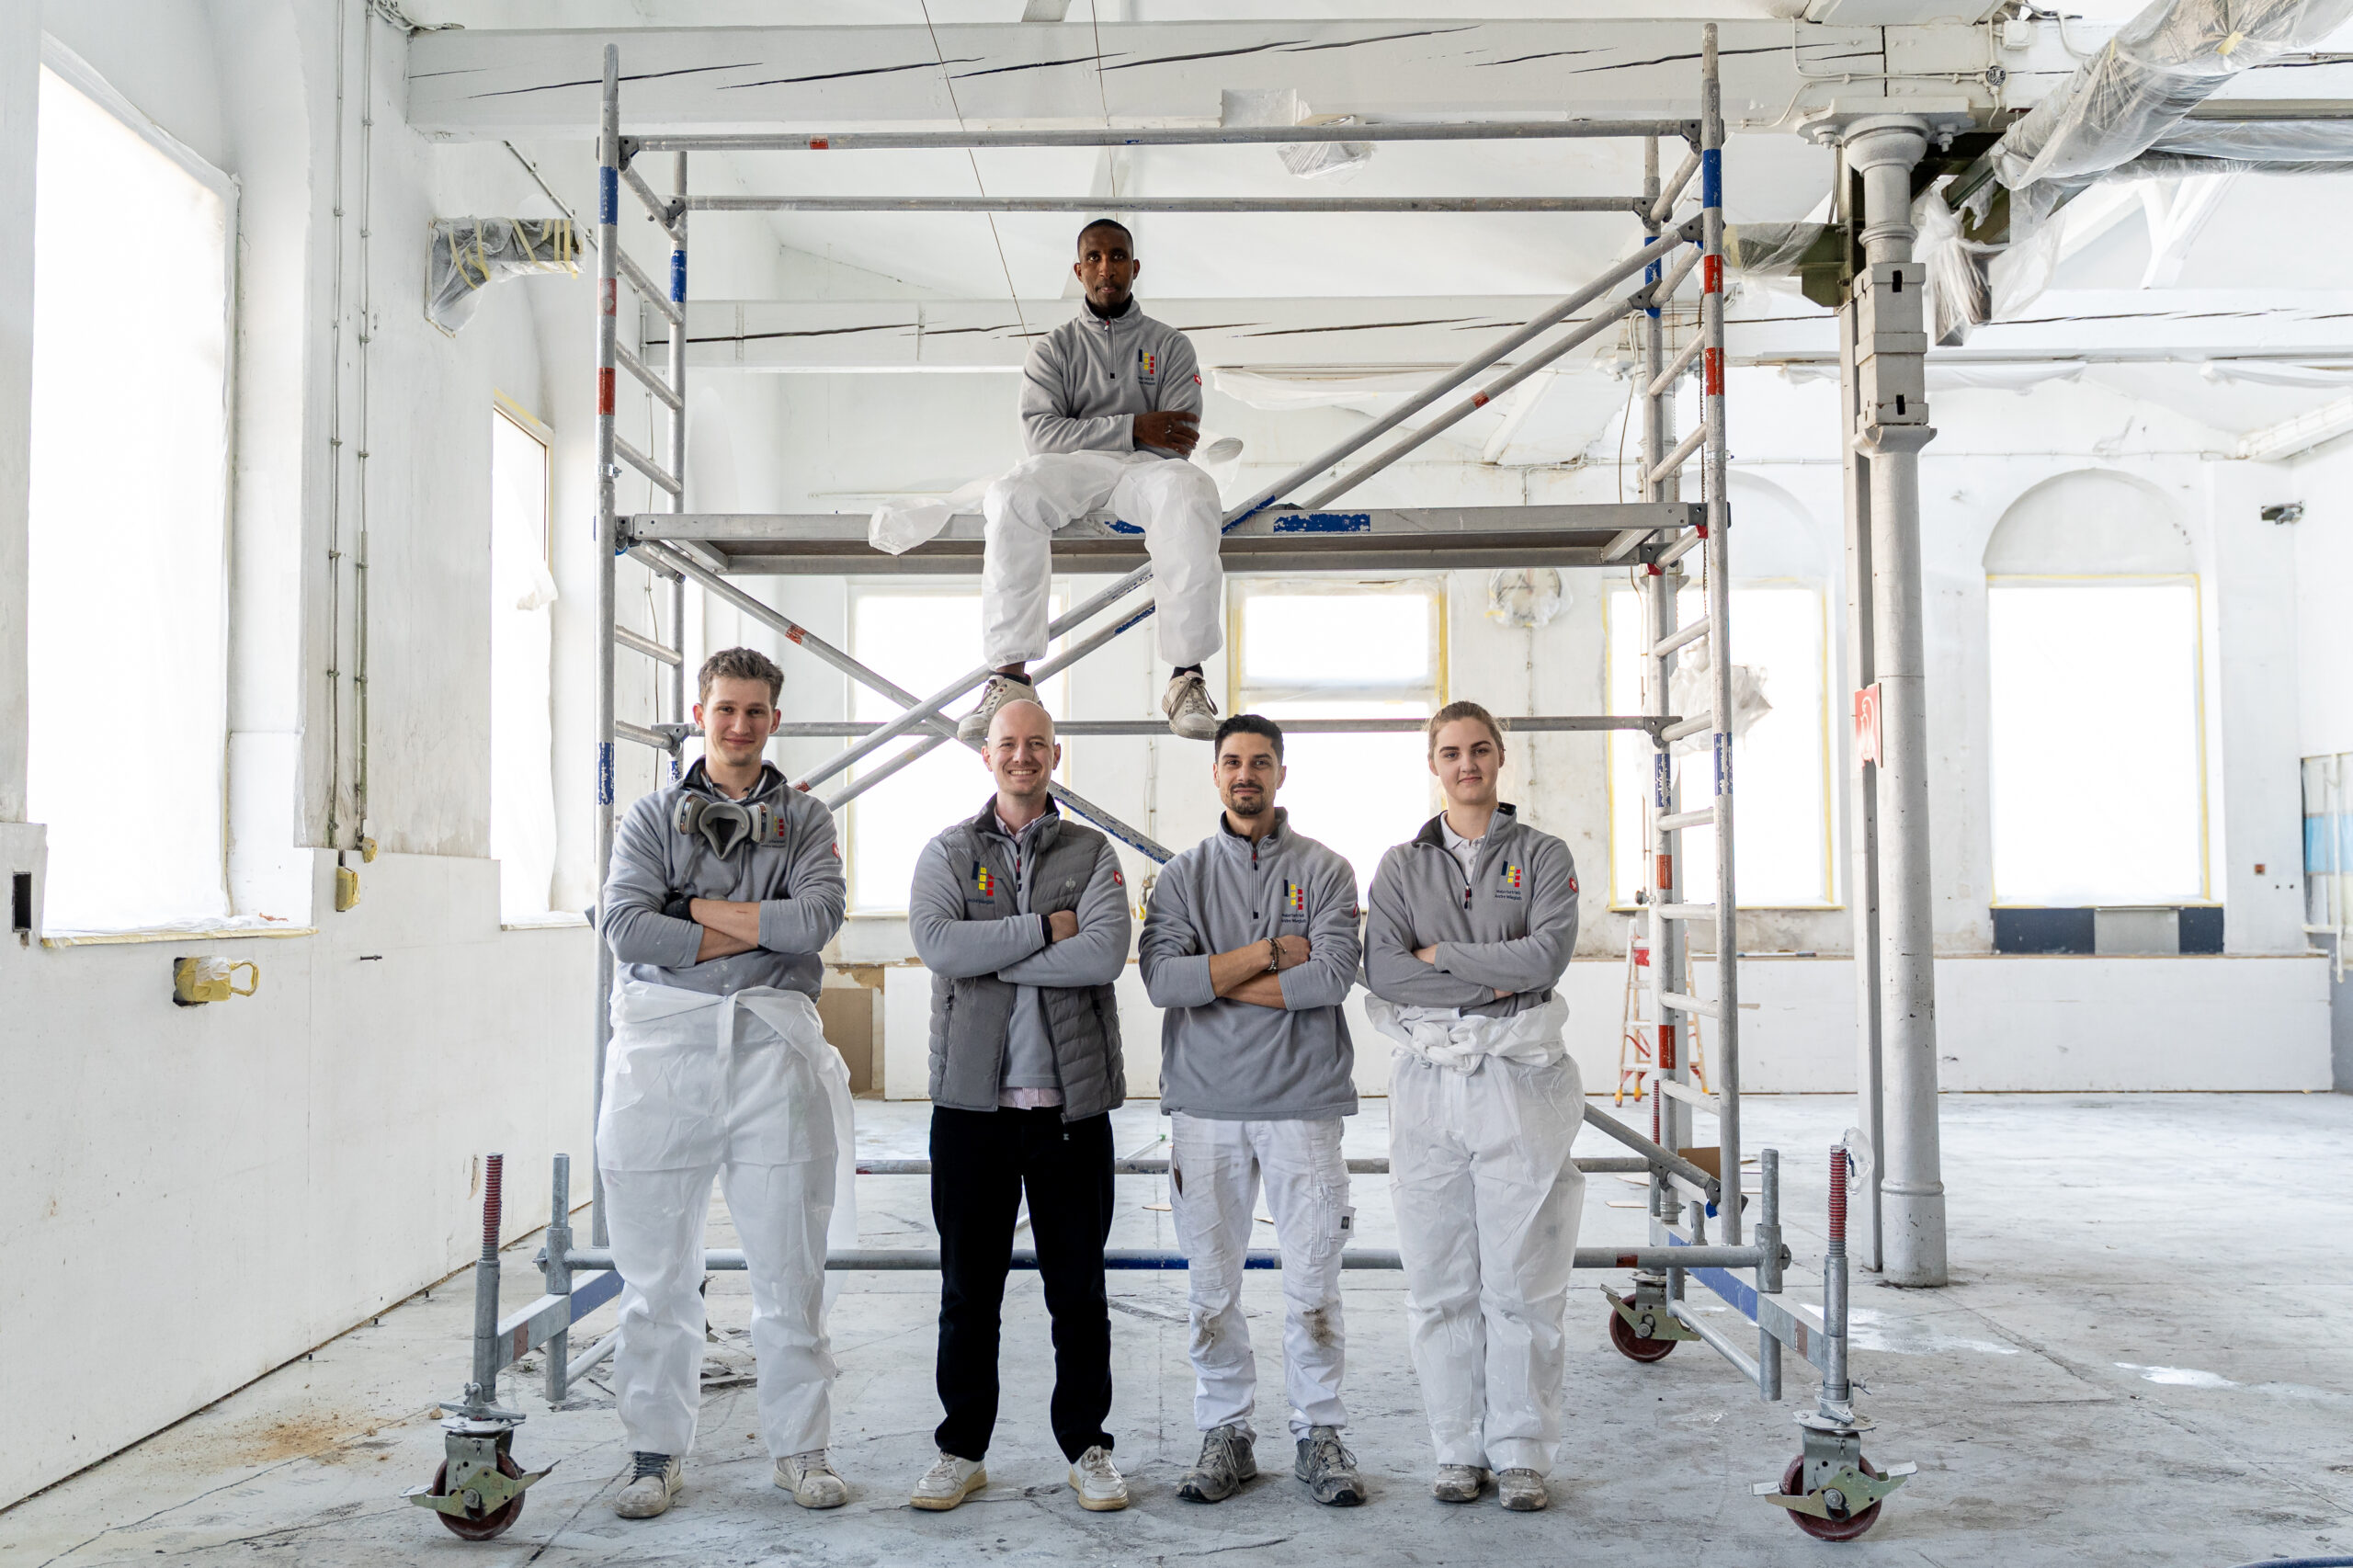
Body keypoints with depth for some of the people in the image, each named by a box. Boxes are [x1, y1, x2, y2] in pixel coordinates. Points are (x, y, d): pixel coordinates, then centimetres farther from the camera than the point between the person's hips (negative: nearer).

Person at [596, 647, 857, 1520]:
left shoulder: (805, 820, 12)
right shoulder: (653, 816, 11)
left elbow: (815, 918, -6)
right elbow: (625, 925, -5)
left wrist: (698, 907, -4)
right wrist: (754, 935, -7)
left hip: (772, 1045, 0)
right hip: (665, 1045, 0)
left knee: (789, 1267, 4)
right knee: (657, 1270, 5)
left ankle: (799, 1448, 16)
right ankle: (657, 1453, 17)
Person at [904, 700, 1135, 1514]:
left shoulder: (1092, 852, 7)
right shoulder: (948, 852, 8)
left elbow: (1104, 954, -11)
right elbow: (936, 942, -12)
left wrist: (991, 955, -11)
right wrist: (1044, 928, -12)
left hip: (1071, 1101, 0)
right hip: (972, 1098, 0)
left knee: (1078, 1285, 7)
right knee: (969, 1286, 8)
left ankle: (1087, 1447, 20)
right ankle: (962, 1449, 20)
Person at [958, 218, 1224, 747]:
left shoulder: (1169, 344, 18)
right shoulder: (1054, 347, 18)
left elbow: (1178, 440, 3)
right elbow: (1040, 434, 1)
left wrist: (1084, 433, -7)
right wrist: (1132, 429, -10)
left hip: (1146, 467, 0)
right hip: (1071, 468, 1)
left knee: (1191, 494, -38)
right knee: (1009, 499, -35)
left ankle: (1187, 676, -40)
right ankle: (1011, 676, -37)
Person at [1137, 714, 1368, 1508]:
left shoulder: (1323, 870, 5)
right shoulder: (1183, 874, 9)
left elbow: (1333, 975, -10)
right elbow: (1160, 978, -6)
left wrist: (1215, 980, -7)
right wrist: (1268, 953, -10)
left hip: (1301, 1099, -1)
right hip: (1205, 1103, 2)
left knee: (1312, 1279, 1)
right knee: (1212, 1280, 6)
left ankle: (1321, 1433, 15)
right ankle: (1224, 1433, 19)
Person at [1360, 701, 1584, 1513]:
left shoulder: (1543, 855, 7)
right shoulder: (1402, 865, 11)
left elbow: (1547, 954, -10)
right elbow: (1381, 968, -4)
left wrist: (1439, 955, -7)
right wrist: (1492, 980, -10)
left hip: (1519, 1080, -2)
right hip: (1429, 1081, 2)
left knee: (1522, 1281, 0)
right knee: (1439, 1282, 5)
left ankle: (1521, 1453, 12)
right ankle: (1460, 1449, 16)